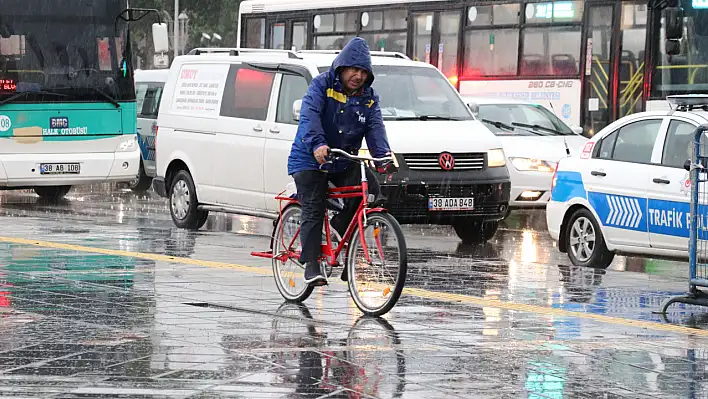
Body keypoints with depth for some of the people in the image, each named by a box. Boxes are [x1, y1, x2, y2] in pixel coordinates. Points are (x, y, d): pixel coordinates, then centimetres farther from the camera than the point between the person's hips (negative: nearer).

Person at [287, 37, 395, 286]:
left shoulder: (368, 98, 4)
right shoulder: (322, 85, -10)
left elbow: (375, 128, -9)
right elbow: (309, 116, -25)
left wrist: (383, 155, -29)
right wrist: (317, 145, -44)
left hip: (344, 162, 4)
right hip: (309, 160, -4)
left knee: (369, 187, -20)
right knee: (313, 210, -13)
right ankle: (311, 265, -9)